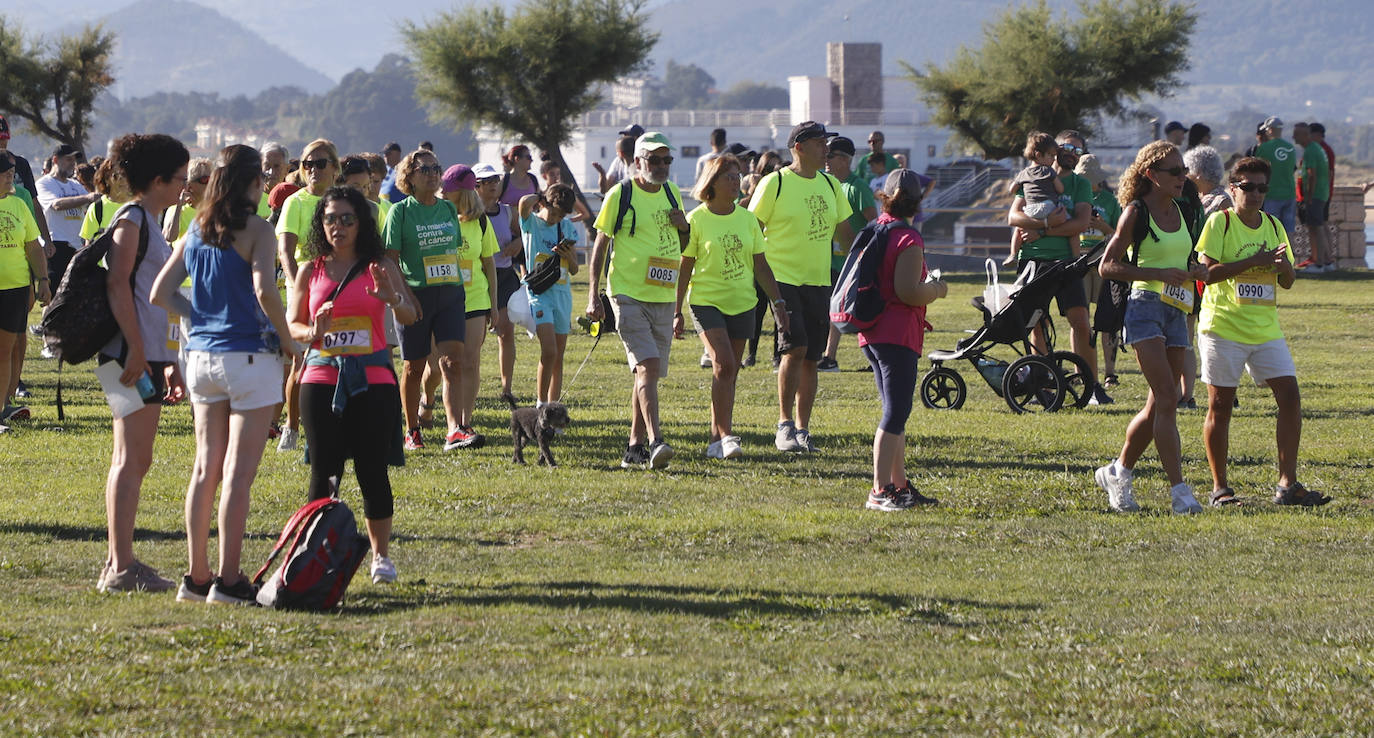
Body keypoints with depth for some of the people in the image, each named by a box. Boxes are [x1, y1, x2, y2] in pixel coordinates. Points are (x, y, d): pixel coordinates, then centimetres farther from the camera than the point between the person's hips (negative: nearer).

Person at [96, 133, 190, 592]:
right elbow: (117, 286, -18)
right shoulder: (131, 220, -9)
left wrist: (168, 360, 24)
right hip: (131, 356, -10)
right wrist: (136, 350, -22)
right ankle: (121, 567, -13)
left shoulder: (150, 224, 20)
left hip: (148, 355, 10)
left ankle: (119, 564, 15)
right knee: (132, 460, -11)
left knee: (132, 461, 11)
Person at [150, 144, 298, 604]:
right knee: (239, 471, -3)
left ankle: (196, 578, 14)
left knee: (206, 468, 11)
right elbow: (264, 290, -23)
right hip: (248, 356, -6)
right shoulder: (256, 231, -10)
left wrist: (202, 318, 12)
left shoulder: (196, 232, 9)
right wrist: (287, 339, -10)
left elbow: (161, 294, 7)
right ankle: (228, 580, -4)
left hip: (201, 355, 6)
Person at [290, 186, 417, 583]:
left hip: (372, 379, -1)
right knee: (324, 470, -3)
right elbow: (292, 325, 11)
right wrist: (312, 332, -12)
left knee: (372, 469, 1)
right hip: (322, 376, 1)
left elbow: (410, 316, -5)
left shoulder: (380, 267, 5)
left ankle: (381, 556, 10)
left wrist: (391, 298, -28)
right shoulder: (310, 271, 9)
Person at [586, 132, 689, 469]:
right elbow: (600, 245, 0)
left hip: (663, 298, 6)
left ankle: (635, 447, 18)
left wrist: (684, 227, 1)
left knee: (648, 372, 10)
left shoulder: (672, 194, 12)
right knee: (648, 366, -19)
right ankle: (655, 442, -27)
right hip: (629, 296, -6)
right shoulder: (620, 195, -4)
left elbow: (682, 247, 25)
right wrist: (593, 296, -6)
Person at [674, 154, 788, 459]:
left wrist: (777, 301, 6)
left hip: (742, 303, 4)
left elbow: (760, 265, 13)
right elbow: (685, 268, 0)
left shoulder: (747, 219, 8)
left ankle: (715, 440, 14)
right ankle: (725, 435, -16)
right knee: (723, 365, -19)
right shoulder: (697, 220, -4)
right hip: (707, 300, -4)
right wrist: (677, 311, -1)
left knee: (729, 373, 6)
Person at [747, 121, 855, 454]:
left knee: (811, 358, 6)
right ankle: (785, 425, -7)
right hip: (783, 277, -6)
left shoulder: (829, 185, 11)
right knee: (795, 348, -17)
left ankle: (802, 429, 15)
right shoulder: (775, 183, -7)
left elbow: (844, 231, 22)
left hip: (818, 281, 6)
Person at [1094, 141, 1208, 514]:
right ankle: (1179, 490, -18)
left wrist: (1195, 271, 1)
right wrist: (1160, 273, -18)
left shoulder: (1181, 211, 12)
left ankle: (1118, 473, 25)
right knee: (1166, 400, -16)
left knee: (1158, 406, 8)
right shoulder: (1136, 212, -7)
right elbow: (1108, 266, -8)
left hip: (1176, 312, 7)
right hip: (1146, 307, -7)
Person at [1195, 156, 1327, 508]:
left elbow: (1287, 282, 14)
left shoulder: (1273, 225, 11)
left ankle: (1288, 485, -1)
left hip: (1266, 329, 5)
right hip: (1223, 327, -5)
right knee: (1220, 405, -1)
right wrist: (1253, 261, -20)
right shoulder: (1220, 222, -5)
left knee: (1290, 396, -5)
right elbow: (1207, 272, -15)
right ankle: (1220, 488, 8)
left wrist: (1283, 265, -9)